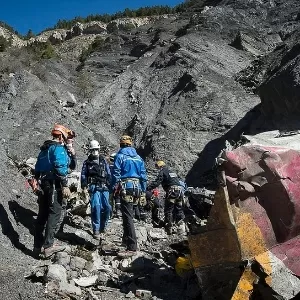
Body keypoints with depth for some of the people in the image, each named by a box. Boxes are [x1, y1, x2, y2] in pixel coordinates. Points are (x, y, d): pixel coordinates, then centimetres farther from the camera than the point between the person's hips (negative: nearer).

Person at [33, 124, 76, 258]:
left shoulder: (45, 149, 22)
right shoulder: (58, 148, -7)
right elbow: (60, 168, -21)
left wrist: (72, 154, 16)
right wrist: (65, 186, -22)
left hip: (44, 185, 10)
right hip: (54, 185, -9)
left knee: (43, 214, 11)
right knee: (55, 214, -9)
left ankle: (38, 245, 15)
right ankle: (48, 246, -13)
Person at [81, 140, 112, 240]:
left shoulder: (104, 161, 17)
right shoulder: (87, 162, 11)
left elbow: (109, 175, 16)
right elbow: (83, 176, 6)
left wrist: (110, 186, 7)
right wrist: (84, 188, -5)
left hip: (104, 187, 2)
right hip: (93, 187, -2)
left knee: (107, 207, -6)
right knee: (96, 207, -16)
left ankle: (102, 226, 16)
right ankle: (96, 230, -9)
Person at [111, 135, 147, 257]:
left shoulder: (120, 156, -1)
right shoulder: (139, 158, 14)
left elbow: (116, 174, -6)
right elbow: (143, 176, 12)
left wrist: (115, 189, 1)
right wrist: (143, 193, 17)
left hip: (126, 189, -6)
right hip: (137, 189, 6)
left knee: (127, 217, -8)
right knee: (128, 215, 20)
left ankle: (132, 247, -12)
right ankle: (127, 240, 32)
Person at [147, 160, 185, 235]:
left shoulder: (162, 172, 3)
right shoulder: (172, 172, 27)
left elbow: (156, 183, -10)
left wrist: (147, 188, -12)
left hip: (171, 191, -7)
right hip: (179, 190, 7)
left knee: (168, 210, -2)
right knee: (179, 208, 14)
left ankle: (169, 228, -5)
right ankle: (181, 224, 10)